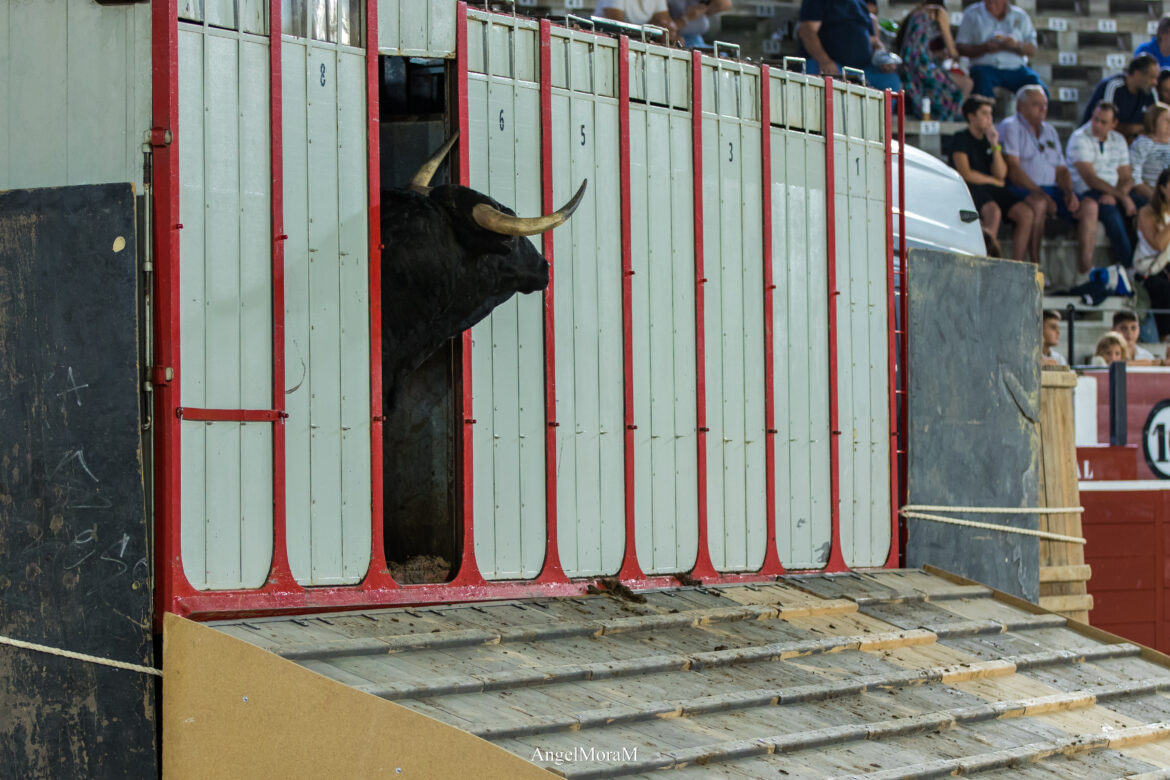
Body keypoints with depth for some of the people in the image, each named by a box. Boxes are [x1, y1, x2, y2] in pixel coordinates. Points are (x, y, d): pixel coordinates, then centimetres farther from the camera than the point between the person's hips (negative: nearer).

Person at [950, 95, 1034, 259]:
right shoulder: (961, 138, 0)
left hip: (993, 190, 7)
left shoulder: (989, 140, 19)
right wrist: (994, 181, 0)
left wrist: (995, 145, -2)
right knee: (994, 212, -37)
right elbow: (965, 174, -10)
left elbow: (1001, 174, 8)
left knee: (1026, 213, -17)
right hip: (970, 189, -7)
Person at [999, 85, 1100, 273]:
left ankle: (1086, 267, -23)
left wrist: (1069, 192, -1)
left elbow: (1061, 169, 21)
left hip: (1051, 190, 7)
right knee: (1039, 203, -40)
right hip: (1022, 190, -7)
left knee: (1089, 205, -17)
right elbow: (1013, 169, -11)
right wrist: (1040, 193, -20)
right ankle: (1035, 266, -34)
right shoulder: (1011, 127, 1)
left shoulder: (1050, 131, 24)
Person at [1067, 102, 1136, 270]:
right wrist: (1122, 197, -22)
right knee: (1111, 212, -36)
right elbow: (1090, 179, -15)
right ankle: (1129, 266, -34)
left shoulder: (1118, 140, 14)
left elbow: (1127, 178, 10)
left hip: (1114, 193, 6)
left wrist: (1114, 195, -14)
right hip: (1086, 193, -6)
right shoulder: (1080, 138, -5)